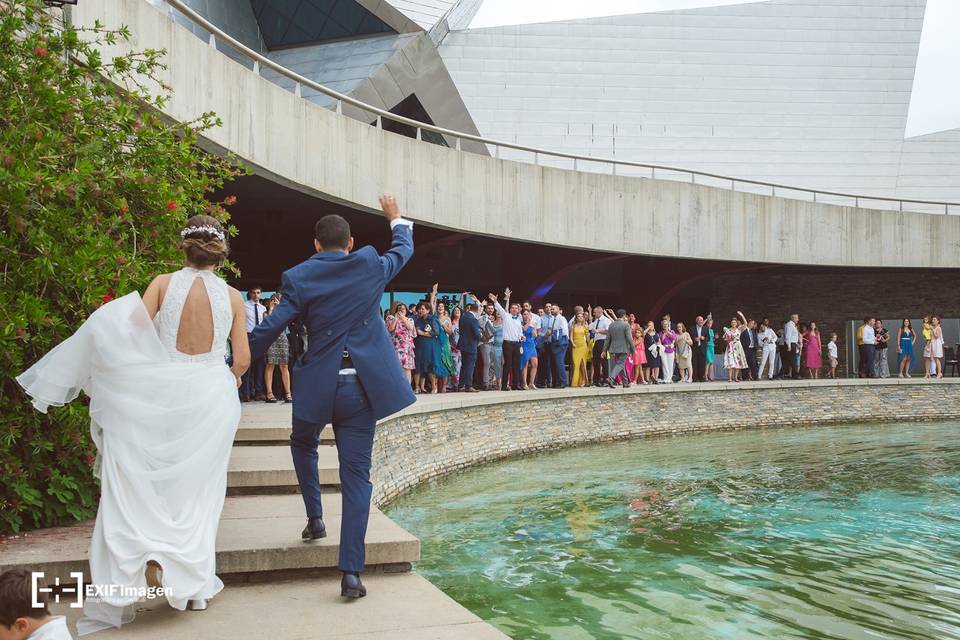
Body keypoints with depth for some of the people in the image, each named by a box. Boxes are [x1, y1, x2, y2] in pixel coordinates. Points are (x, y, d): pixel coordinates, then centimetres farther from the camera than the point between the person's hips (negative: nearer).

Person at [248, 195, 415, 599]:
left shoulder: (300, 278, -3)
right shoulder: (371, 266, 2)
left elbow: (269, 329, -4)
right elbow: (403, 249, 21)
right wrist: (397, 219, 40)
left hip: (317, 386, 0)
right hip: (361, 387, 1)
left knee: (303, 444, 32)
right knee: (356, 476, 3)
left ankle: (314, 518, 30)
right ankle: (351, 573, -1)